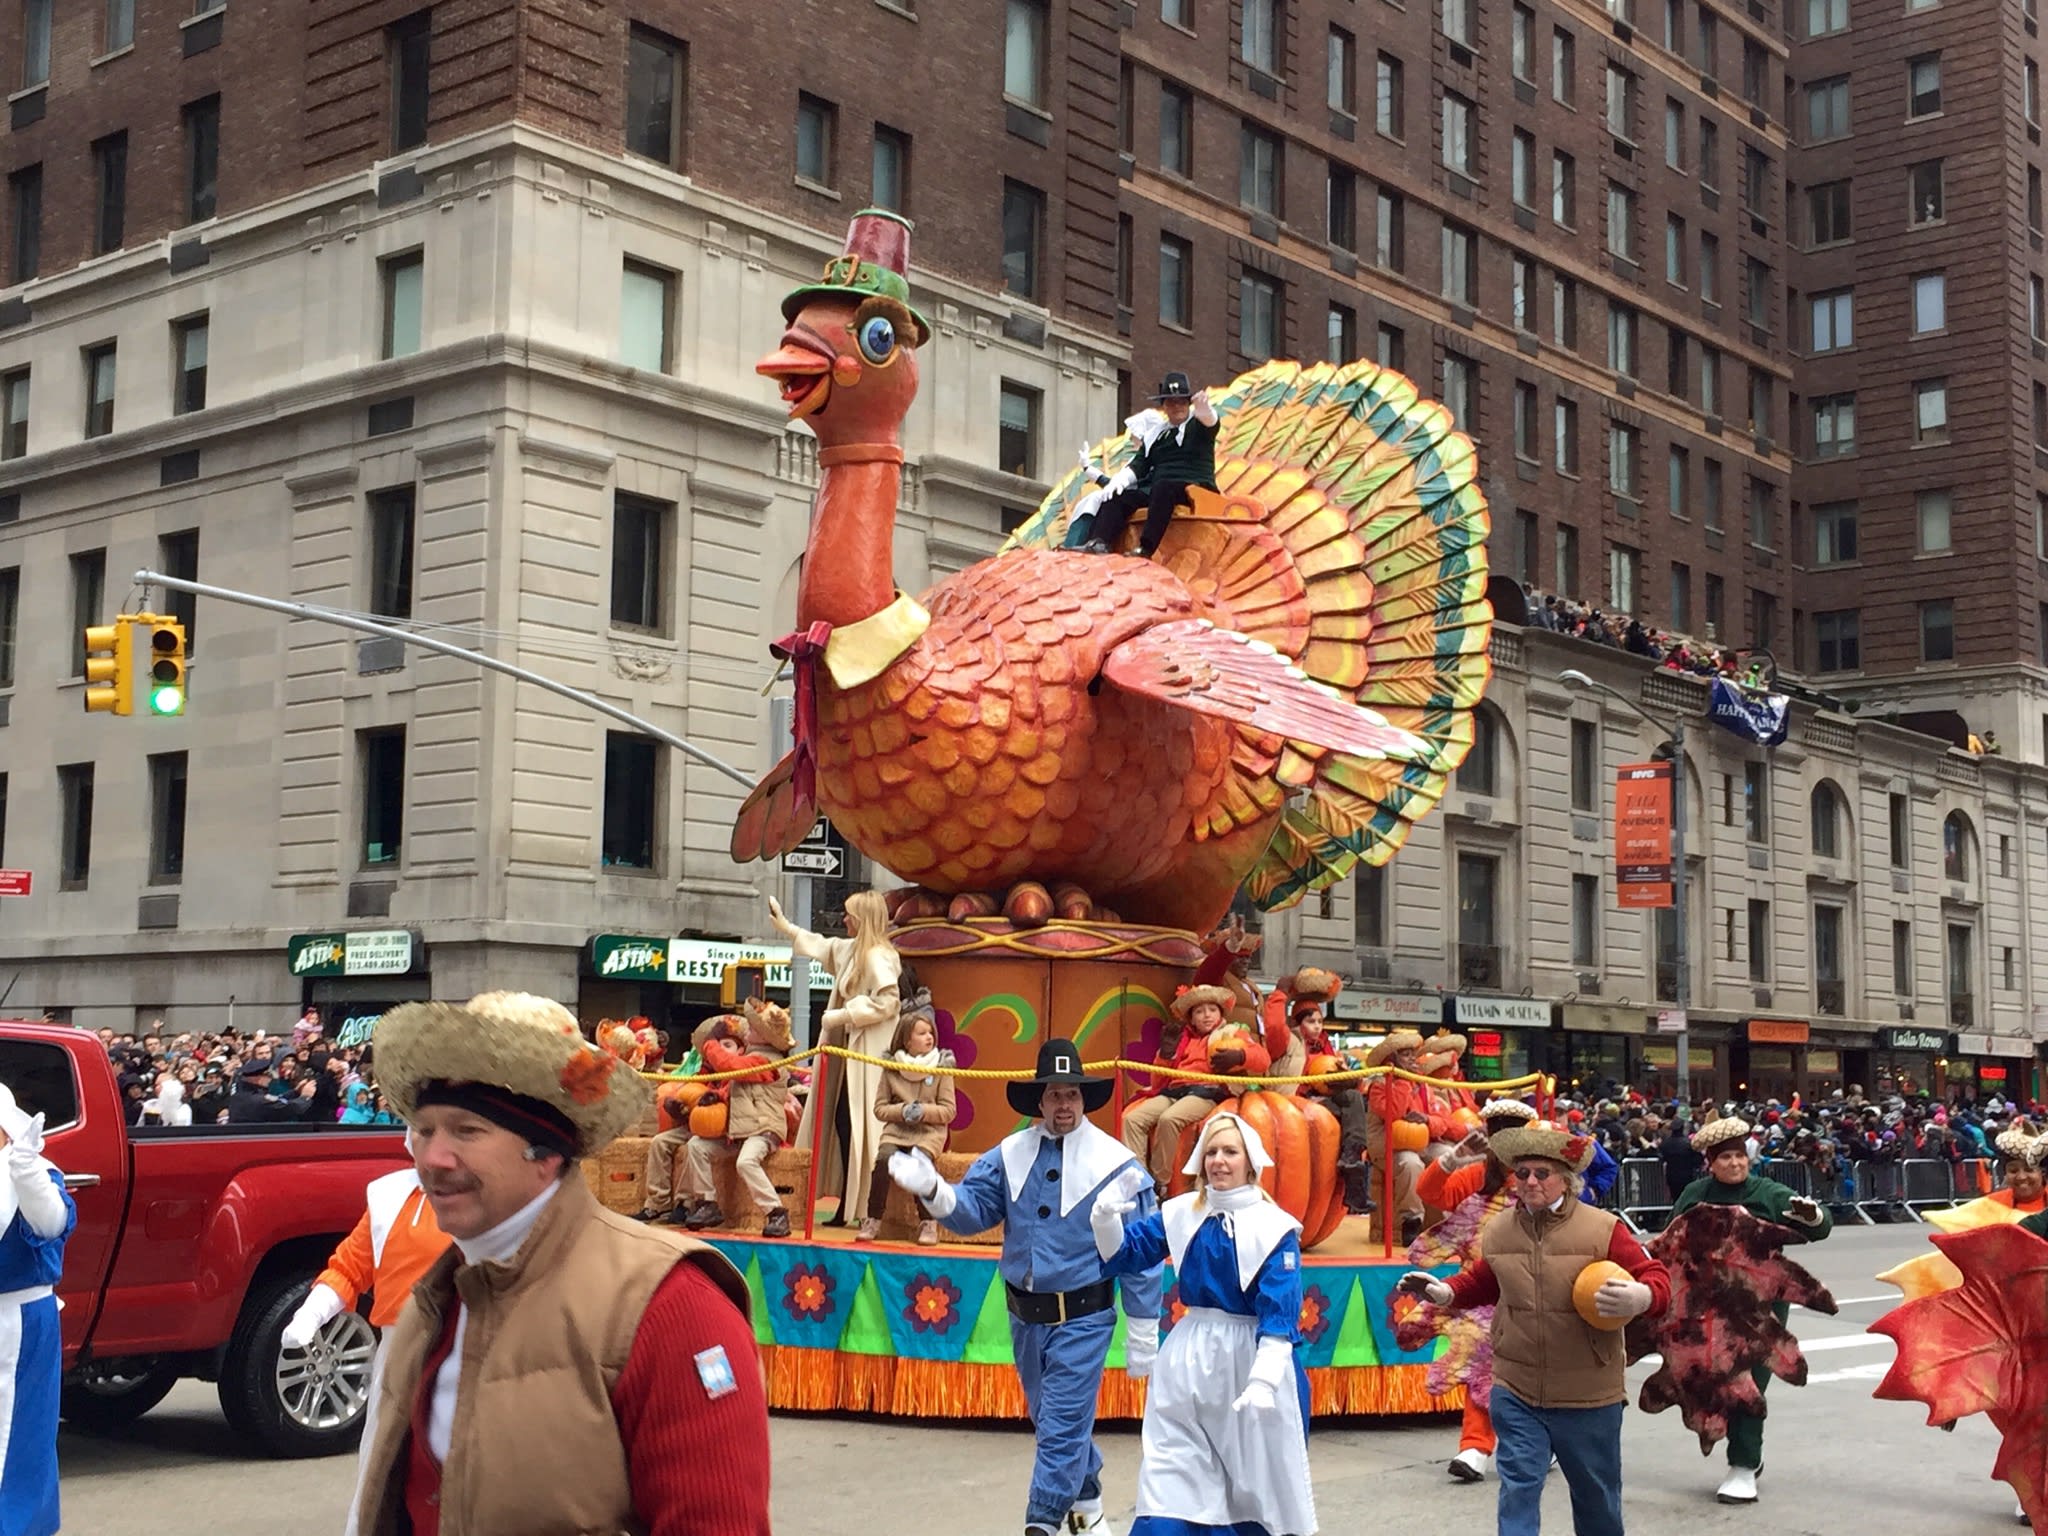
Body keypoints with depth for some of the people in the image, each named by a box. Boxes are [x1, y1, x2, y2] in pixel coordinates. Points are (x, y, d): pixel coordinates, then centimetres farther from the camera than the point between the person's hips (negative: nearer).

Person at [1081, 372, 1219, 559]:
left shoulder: (1198, 426, 8)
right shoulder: (1157, 435, 23)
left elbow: (1209, 420, -17)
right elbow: (1140, 464, 15)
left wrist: (1204, 408, -43)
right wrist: (1120, 480, -8)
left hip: (1193, 488, -6)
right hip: (1157, 490, 6)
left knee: (1162, 487, -38)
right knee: (1118, 495, -17)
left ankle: (1146, 549, -49)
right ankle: (1100, 543, -38)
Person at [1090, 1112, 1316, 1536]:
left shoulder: (1275, 1228, -10)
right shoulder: (1181, 1214, 3)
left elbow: (1279, 1312, -16)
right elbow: (1124, 1254, 7)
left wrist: (1264, 1381, -26)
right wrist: (1105, 1219, -14)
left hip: (1251, 1358, -3)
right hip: (1189, 1361, 4)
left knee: (1260, 1487, 9)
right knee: (1168, 1486, 0)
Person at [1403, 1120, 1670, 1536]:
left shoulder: (1603, 1229, -12)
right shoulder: (1497, 1231, 2)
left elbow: (1657, 1279, -13)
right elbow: (1482, 1281, 20)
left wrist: (1640, 1297, -36)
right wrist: (1445, 1291, 2)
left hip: (1588, 1396, -2)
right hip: (1516, 1392, 2)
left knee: (1596, 1495, 17)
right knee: (1518, 1489, -5)